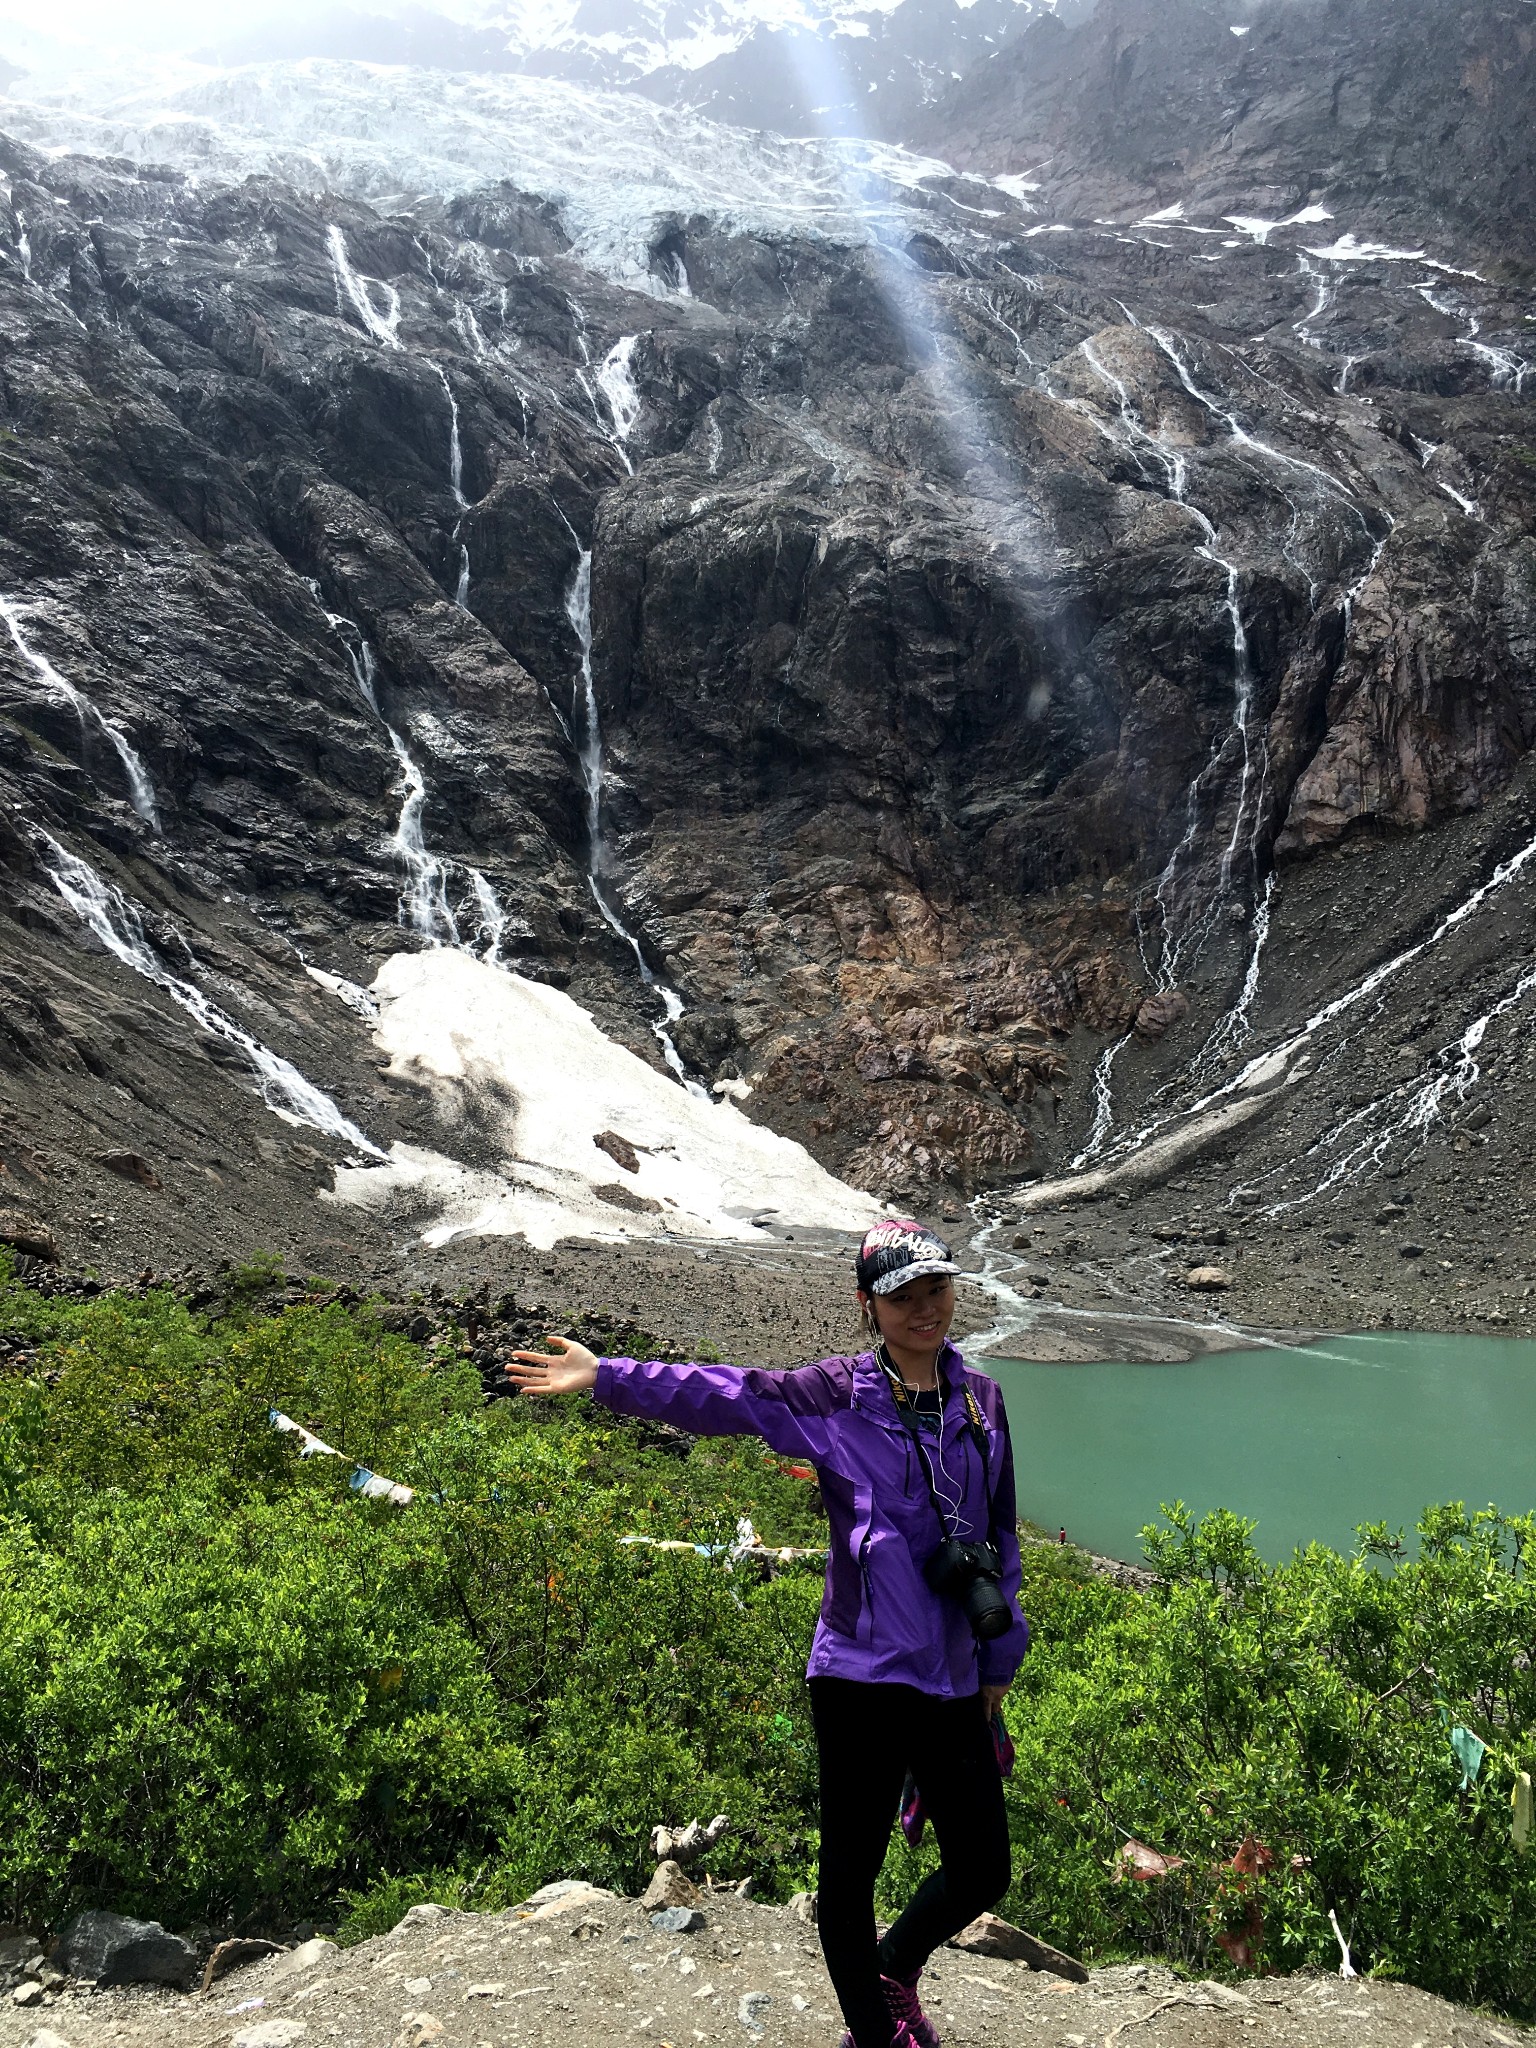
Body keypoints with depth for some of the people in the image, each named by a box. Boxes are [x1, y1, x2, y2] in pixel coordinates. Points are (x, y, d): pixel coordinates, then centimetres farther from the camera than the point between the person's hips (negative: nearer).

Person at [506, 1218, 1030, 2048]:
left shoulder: (981, 1399, 4)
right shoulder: (839, 1396, -8)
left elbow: (999, 1532, 12)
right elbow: (723, 1394, -16)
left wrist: (1000, 1656, 16)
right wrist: (607, 1377, -25)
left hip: (954, 1683, 4)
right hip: (864, 1677, -4)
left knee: (982, 1871, 15)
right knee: (852, 1873, 8)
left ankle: (896, 1971, 45)